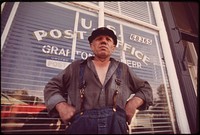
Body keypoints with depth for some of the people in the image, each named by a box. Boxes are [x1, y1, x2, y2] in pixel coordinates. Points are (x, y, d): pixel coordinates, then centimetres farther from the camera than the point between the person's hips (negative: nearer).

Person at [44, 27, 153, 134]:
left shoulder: (123, 69, 15)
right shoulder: (76, 66, 12)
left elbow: (145, 88, 21)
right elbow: (52, 87, 15)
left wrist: (133, 103, 1)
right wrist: (61, 106, -3)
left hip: (116, 124, 1)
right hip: (82, 124, 0)